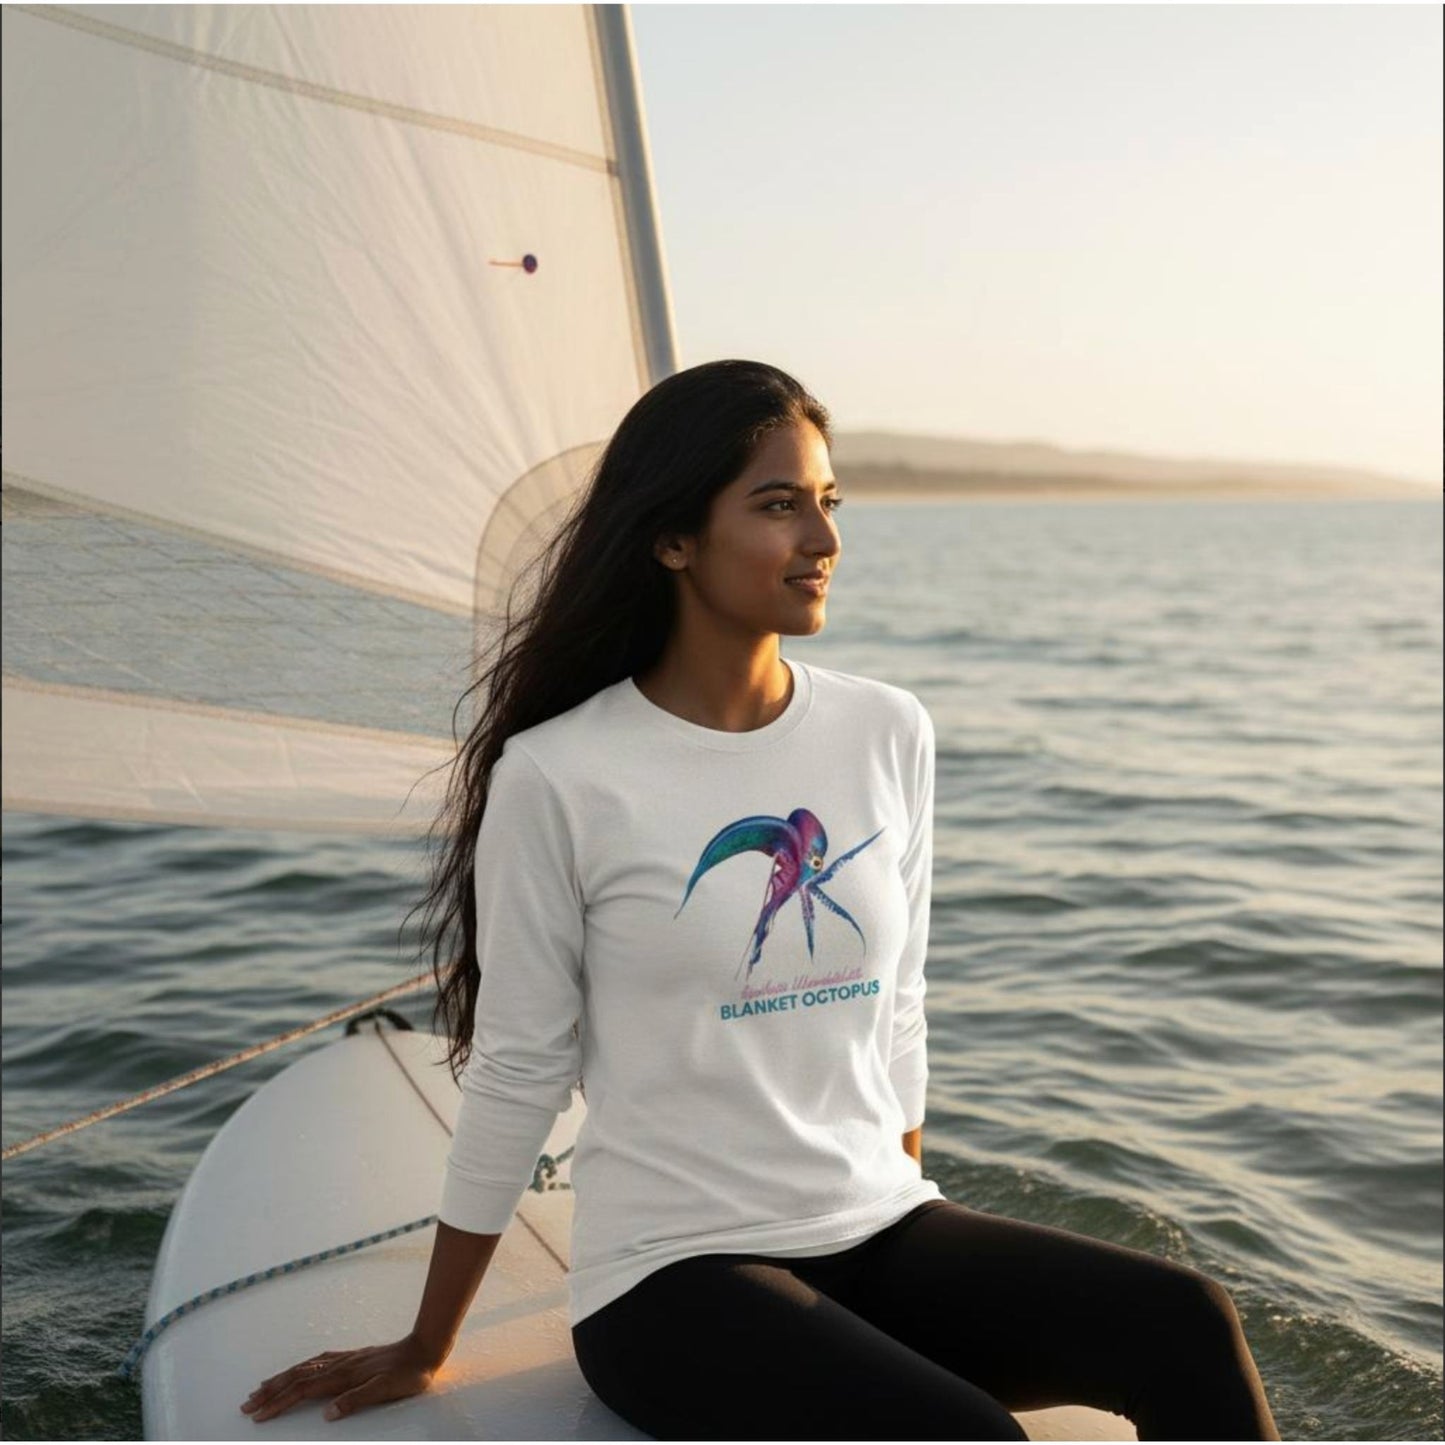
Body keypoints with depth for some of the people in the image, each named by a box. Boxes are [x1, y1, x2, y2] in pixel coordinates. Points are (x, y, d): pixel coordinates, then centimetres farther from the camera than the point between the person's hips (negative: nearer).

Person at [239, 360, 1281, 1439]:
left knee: (1188, 1324, -19)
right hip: (676, 1273, -4)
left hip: (886, 1232, 5)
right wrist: (424, 1351, 6)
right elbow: (515, 1076, -2)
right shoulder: (558, 778, -10)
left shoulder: (889, 733, 4)